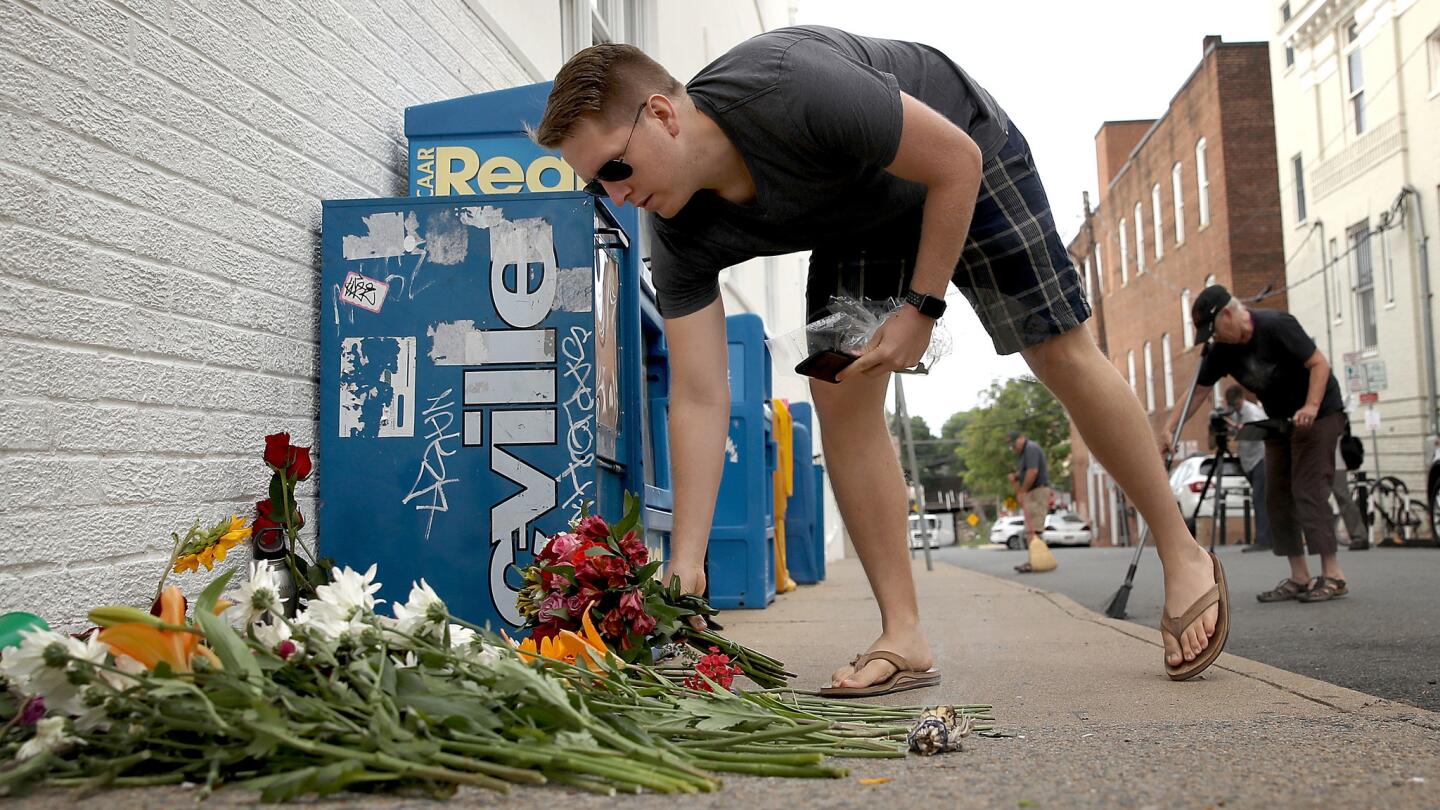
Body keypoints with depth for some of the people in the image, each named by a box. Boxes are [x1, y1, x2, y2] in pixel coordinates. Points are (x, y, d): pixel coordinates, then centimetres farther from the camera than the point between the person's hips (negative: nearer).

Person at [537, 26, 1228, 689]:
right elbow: (698, 399, -26)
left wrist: (920, 309, -27)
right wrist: (684, 565, -30)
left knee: (1062, 356, -4)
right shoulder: (681, 239, -24)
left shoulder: (791, 87, -41)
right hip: (858, 218, 4)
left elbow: (957, 162, -28)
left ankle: (1183, 557, 16)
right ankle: (904, 635, -3)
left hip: (967, 159, -4)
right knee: (839, 398, -11)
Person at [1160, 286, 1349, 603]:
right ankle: (1299, 578, 5)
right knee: (1278, 495, 2)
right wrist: (1169, 429, -14)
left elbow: (1319, 363, -21)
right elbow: (1198, 391, -3)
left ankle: (1332, 575, -13)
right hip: (1280, 420, 7)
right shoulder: (1223, 350, -4)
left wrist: (1311, 406, -34)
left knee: (1309, 489, -15)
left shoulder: (1276, 325, -22)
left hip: (1319, 413, -7)